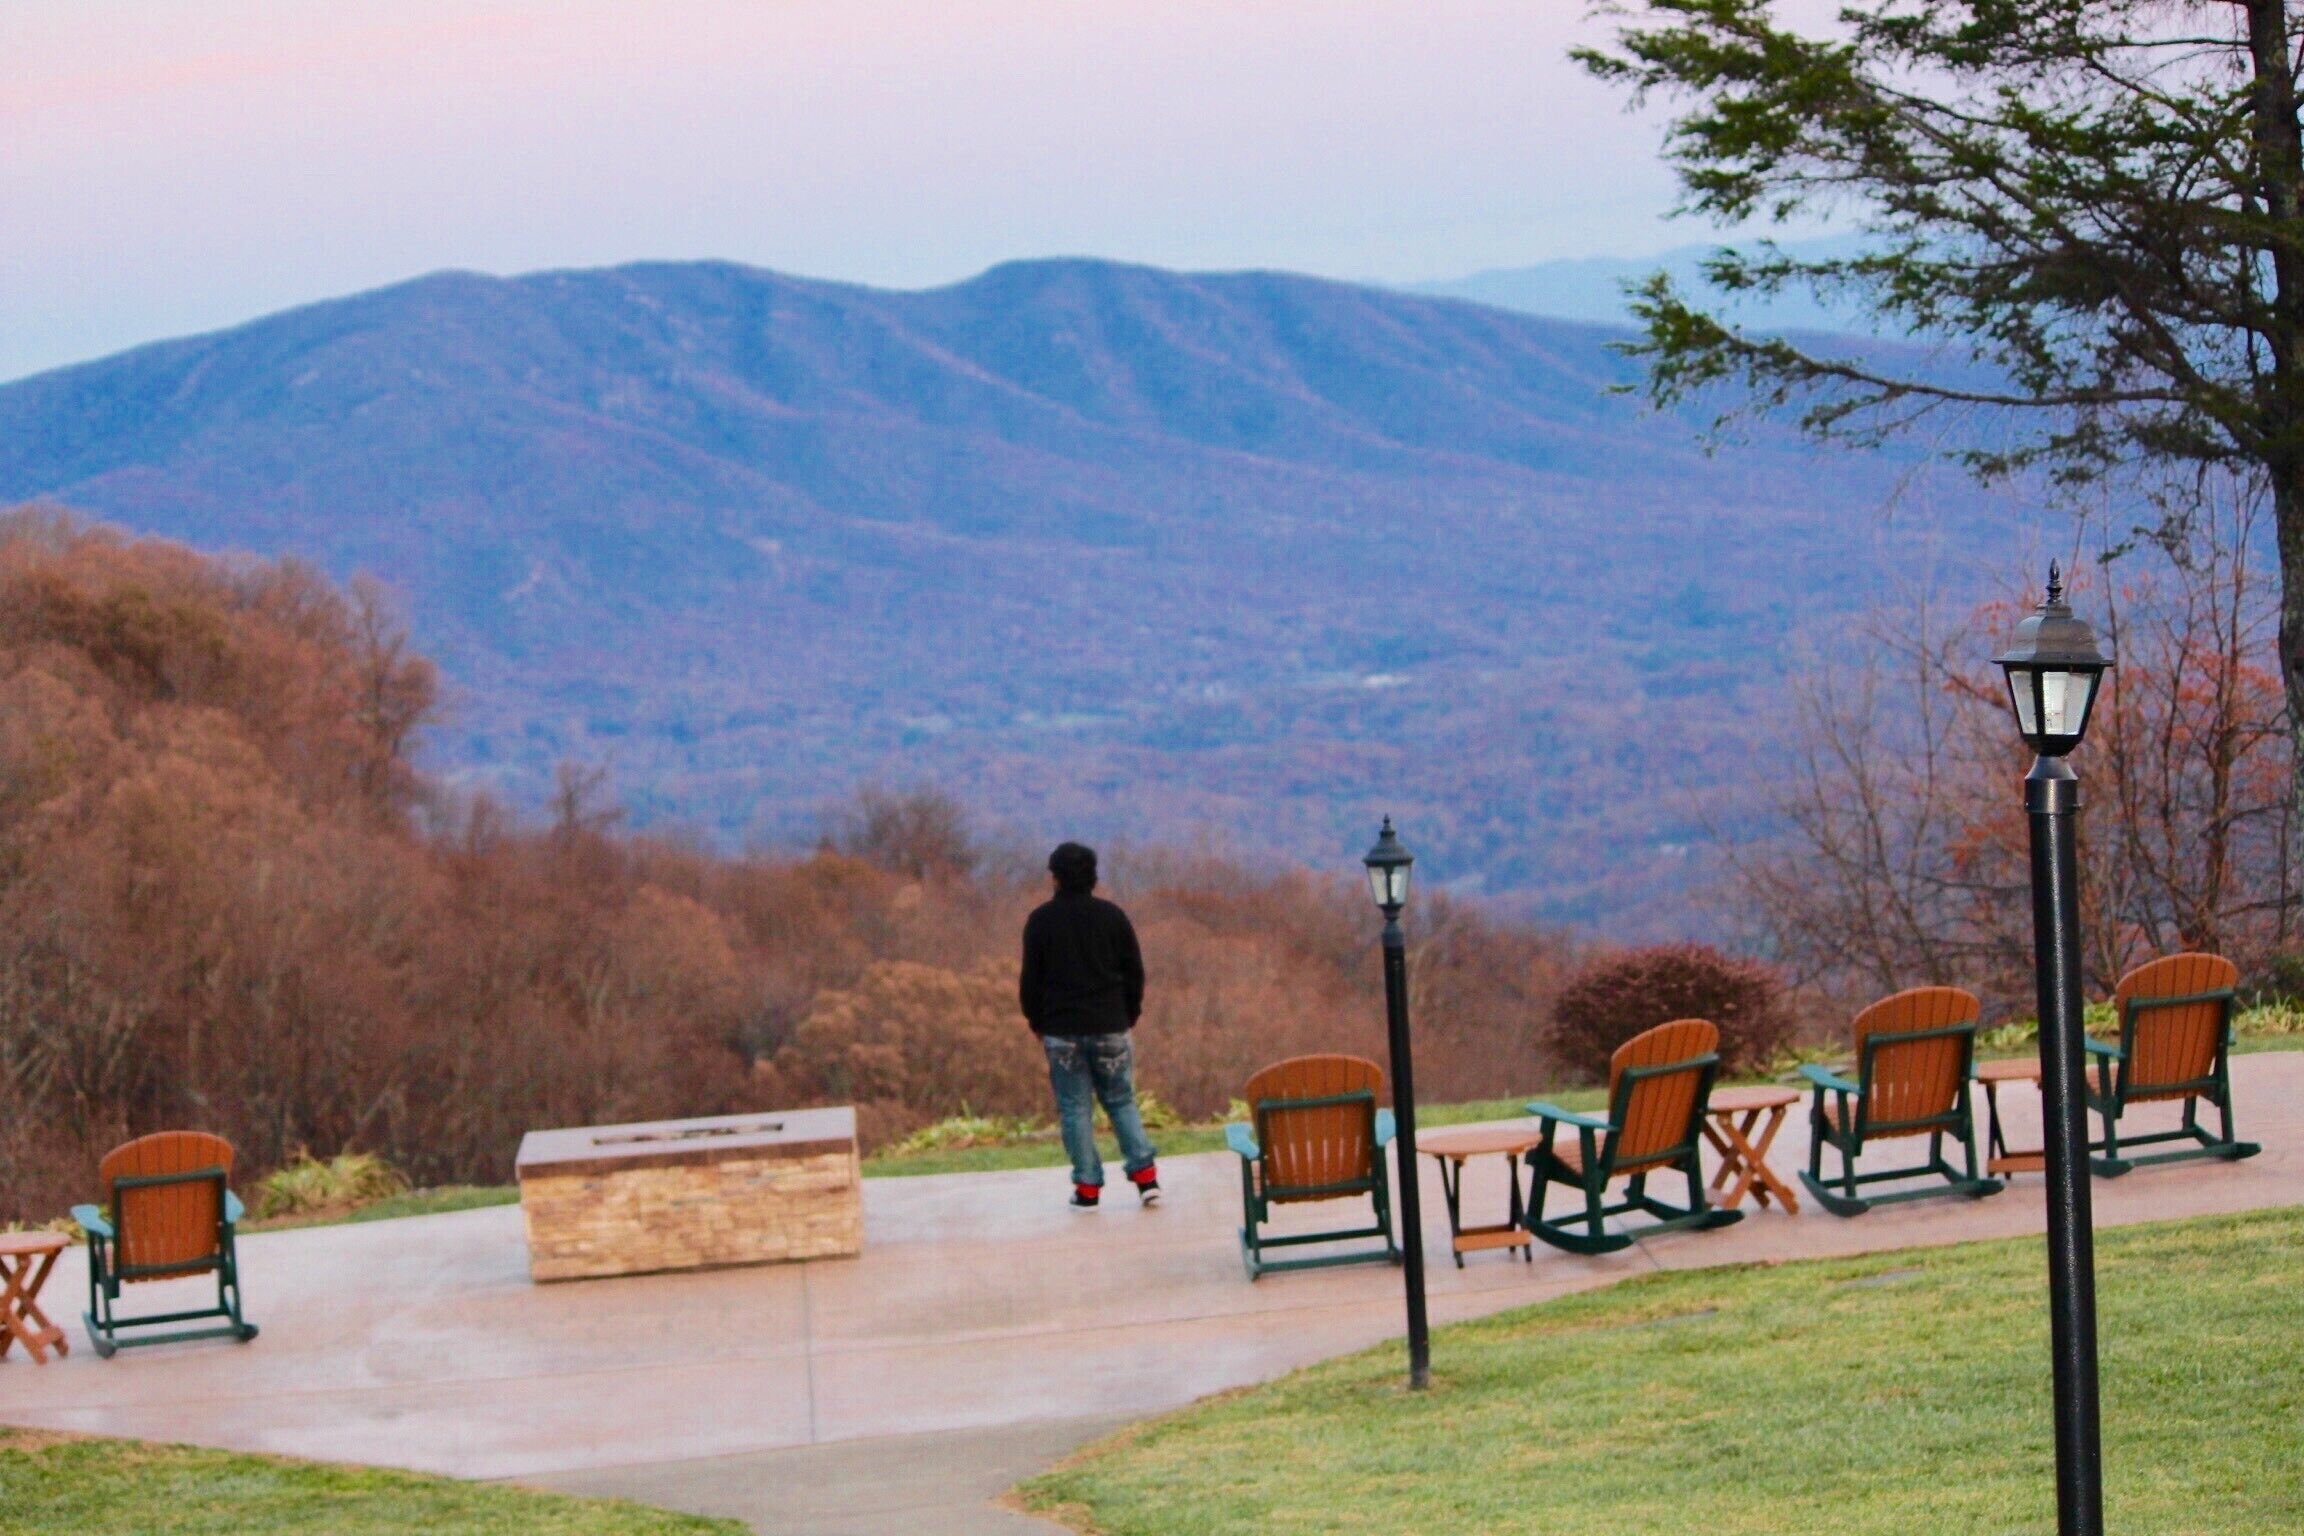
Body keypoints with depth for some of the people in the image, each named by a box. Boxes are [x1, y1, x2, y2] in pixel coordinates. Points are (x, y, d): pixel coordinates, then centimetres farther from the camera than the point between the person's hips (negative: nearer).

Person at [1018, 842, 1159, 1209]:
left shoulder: (1041, 920, -3)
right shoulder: (1112, 916, 2)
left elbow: (1030, 978, -1)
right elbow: (1135, 972, 5)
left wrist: (1037, 1023, 10)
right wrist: (1128, 1016, 15)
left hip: (1061, 1030, -2)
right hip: (1110, 1027, 2)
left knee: (1074, 1107, 4)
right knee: (1121, 1101, 12)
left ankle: (1087, 1188, 2)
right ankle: (1145, 1175, 1)